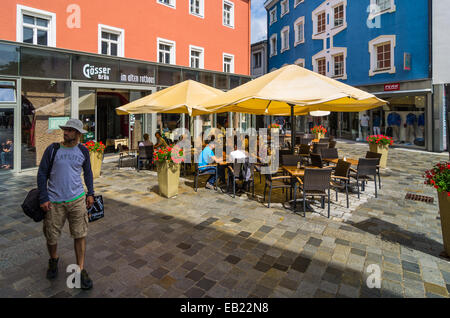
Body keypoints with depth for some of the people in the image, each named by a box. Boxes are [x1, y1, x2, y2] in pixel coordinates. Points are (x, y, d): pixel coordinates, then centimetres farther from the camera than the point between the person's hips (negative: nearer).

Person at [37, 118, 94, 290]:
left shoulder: (83, 151, 2)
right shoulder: (52, 149, -3)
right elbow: (42, 174, 0)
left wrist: (90, 193, 8)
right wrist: (43, 198, -5)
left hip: (77, 199, 1)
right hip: (54, 202, 0)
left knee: (80, 235, 3)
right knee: (51, 237, 11)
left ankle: (80, 270, 17)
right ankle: (53, 260, 42)